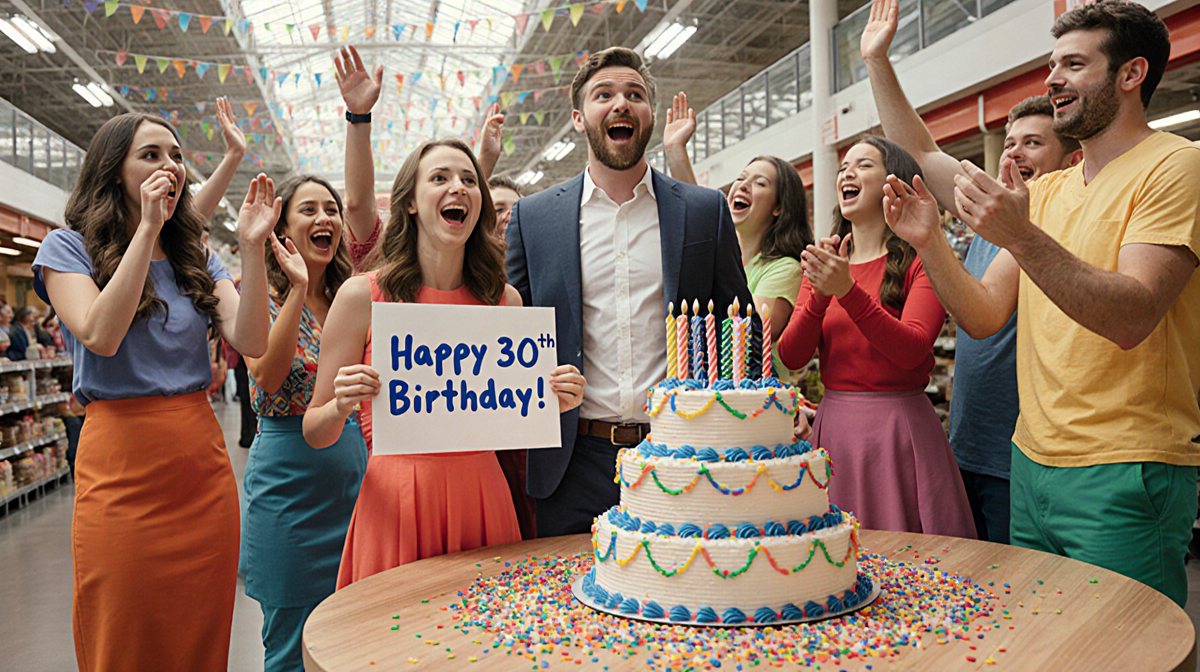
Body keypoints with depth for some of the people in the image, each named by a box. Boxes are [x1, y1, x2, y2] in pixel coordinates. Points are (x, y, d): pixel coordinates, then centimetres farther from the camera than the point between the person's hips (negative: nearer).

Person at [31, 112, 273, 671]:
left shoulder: (198, 261, 13)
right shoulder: (69, 247, 2)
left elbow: (252, 342, -3)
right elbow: (99, 335, -17)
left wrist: (251, 248, -13)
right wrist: (147, 229, -18)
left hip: (203, 462, 4)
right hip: (121, 462, -4)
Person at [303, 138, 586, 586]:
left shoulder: (505, 299, 4)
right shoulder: (362, 295, -5)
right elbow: (315, 433, 1)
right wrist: (341, 406, -19)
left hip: (481, 494, 3)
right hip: (396, 501, -2)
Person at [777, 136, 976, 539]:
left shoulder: (920, 260, -3)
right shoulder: (822, 264, 12)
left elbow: (912, 350, -17)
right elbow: (791, 357, 2)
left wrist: (848, 291, -25)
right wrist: (821, 294, -13)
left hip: (898, 429, -4)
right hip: (833, 428, 4)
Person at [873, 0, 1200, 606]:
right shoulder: (1046, 191, 14)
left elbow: (1132, 318, -22)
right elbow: (982, 317, 6)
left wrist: (1022, 237, -32)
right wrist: (927, 242, -7)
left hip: (1124, 473, -7)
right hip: (1033, 464, 7)